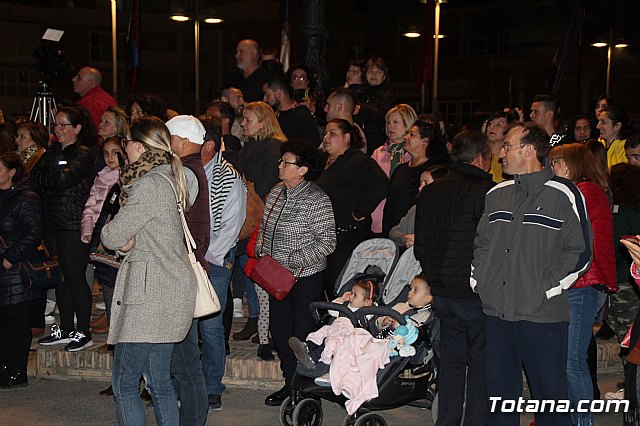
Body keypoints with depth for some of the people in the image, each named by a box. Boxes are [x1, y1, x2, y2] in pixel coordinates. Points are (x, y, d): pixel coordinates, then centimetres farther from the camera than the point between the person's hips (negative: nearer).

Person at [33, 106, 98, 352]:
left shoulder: (84, 154, -8)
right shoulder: (53, 151, 16)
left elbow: (63, 179, -21)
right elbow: (36, 178, 6)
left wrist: (43, 178, -4)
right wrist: (53, 181, -11)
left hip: (74, 223, -8)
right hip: (53, 221, 8)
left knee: (76, 278, -3)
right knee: (60, 277, 12)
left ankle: (83, 333, 6)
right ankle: (66, 329, 22)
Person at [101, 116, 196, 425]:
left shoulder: (150, 185, -14)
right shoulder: (169, 178, 16)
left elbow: (111, 237, -13)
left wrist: (115, 233, 8)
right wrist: (127, 239, -2)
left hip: (150, 294, -10)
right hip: (168, 292, 10)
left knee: (123, 383, -3)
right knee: (160, 382, 13)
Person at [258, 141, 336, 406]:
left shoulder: (316, 200, -16)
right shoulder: (276, 193, 6)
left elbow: (327, 242, -18)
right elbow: (264, 229, 19)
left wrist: (292, 262, -20)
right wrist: (261, 256, 5)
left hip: (305, 278, -7)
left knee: (304, 333, 3)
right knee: (279, 331, 13)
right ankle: (291, 383, 30)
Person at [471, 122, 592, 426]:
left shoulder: (563, 195, -5)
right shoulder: (496, 194, 13)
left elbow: (579, 252, -6)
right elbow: (481, 244, 21)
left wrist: (545, 290, -12)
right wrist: (477, 280, 7)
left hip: (543, 315, -5)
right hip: (496, 312, 6)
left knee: (550, 394, 3)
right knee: (499, 389, 14)